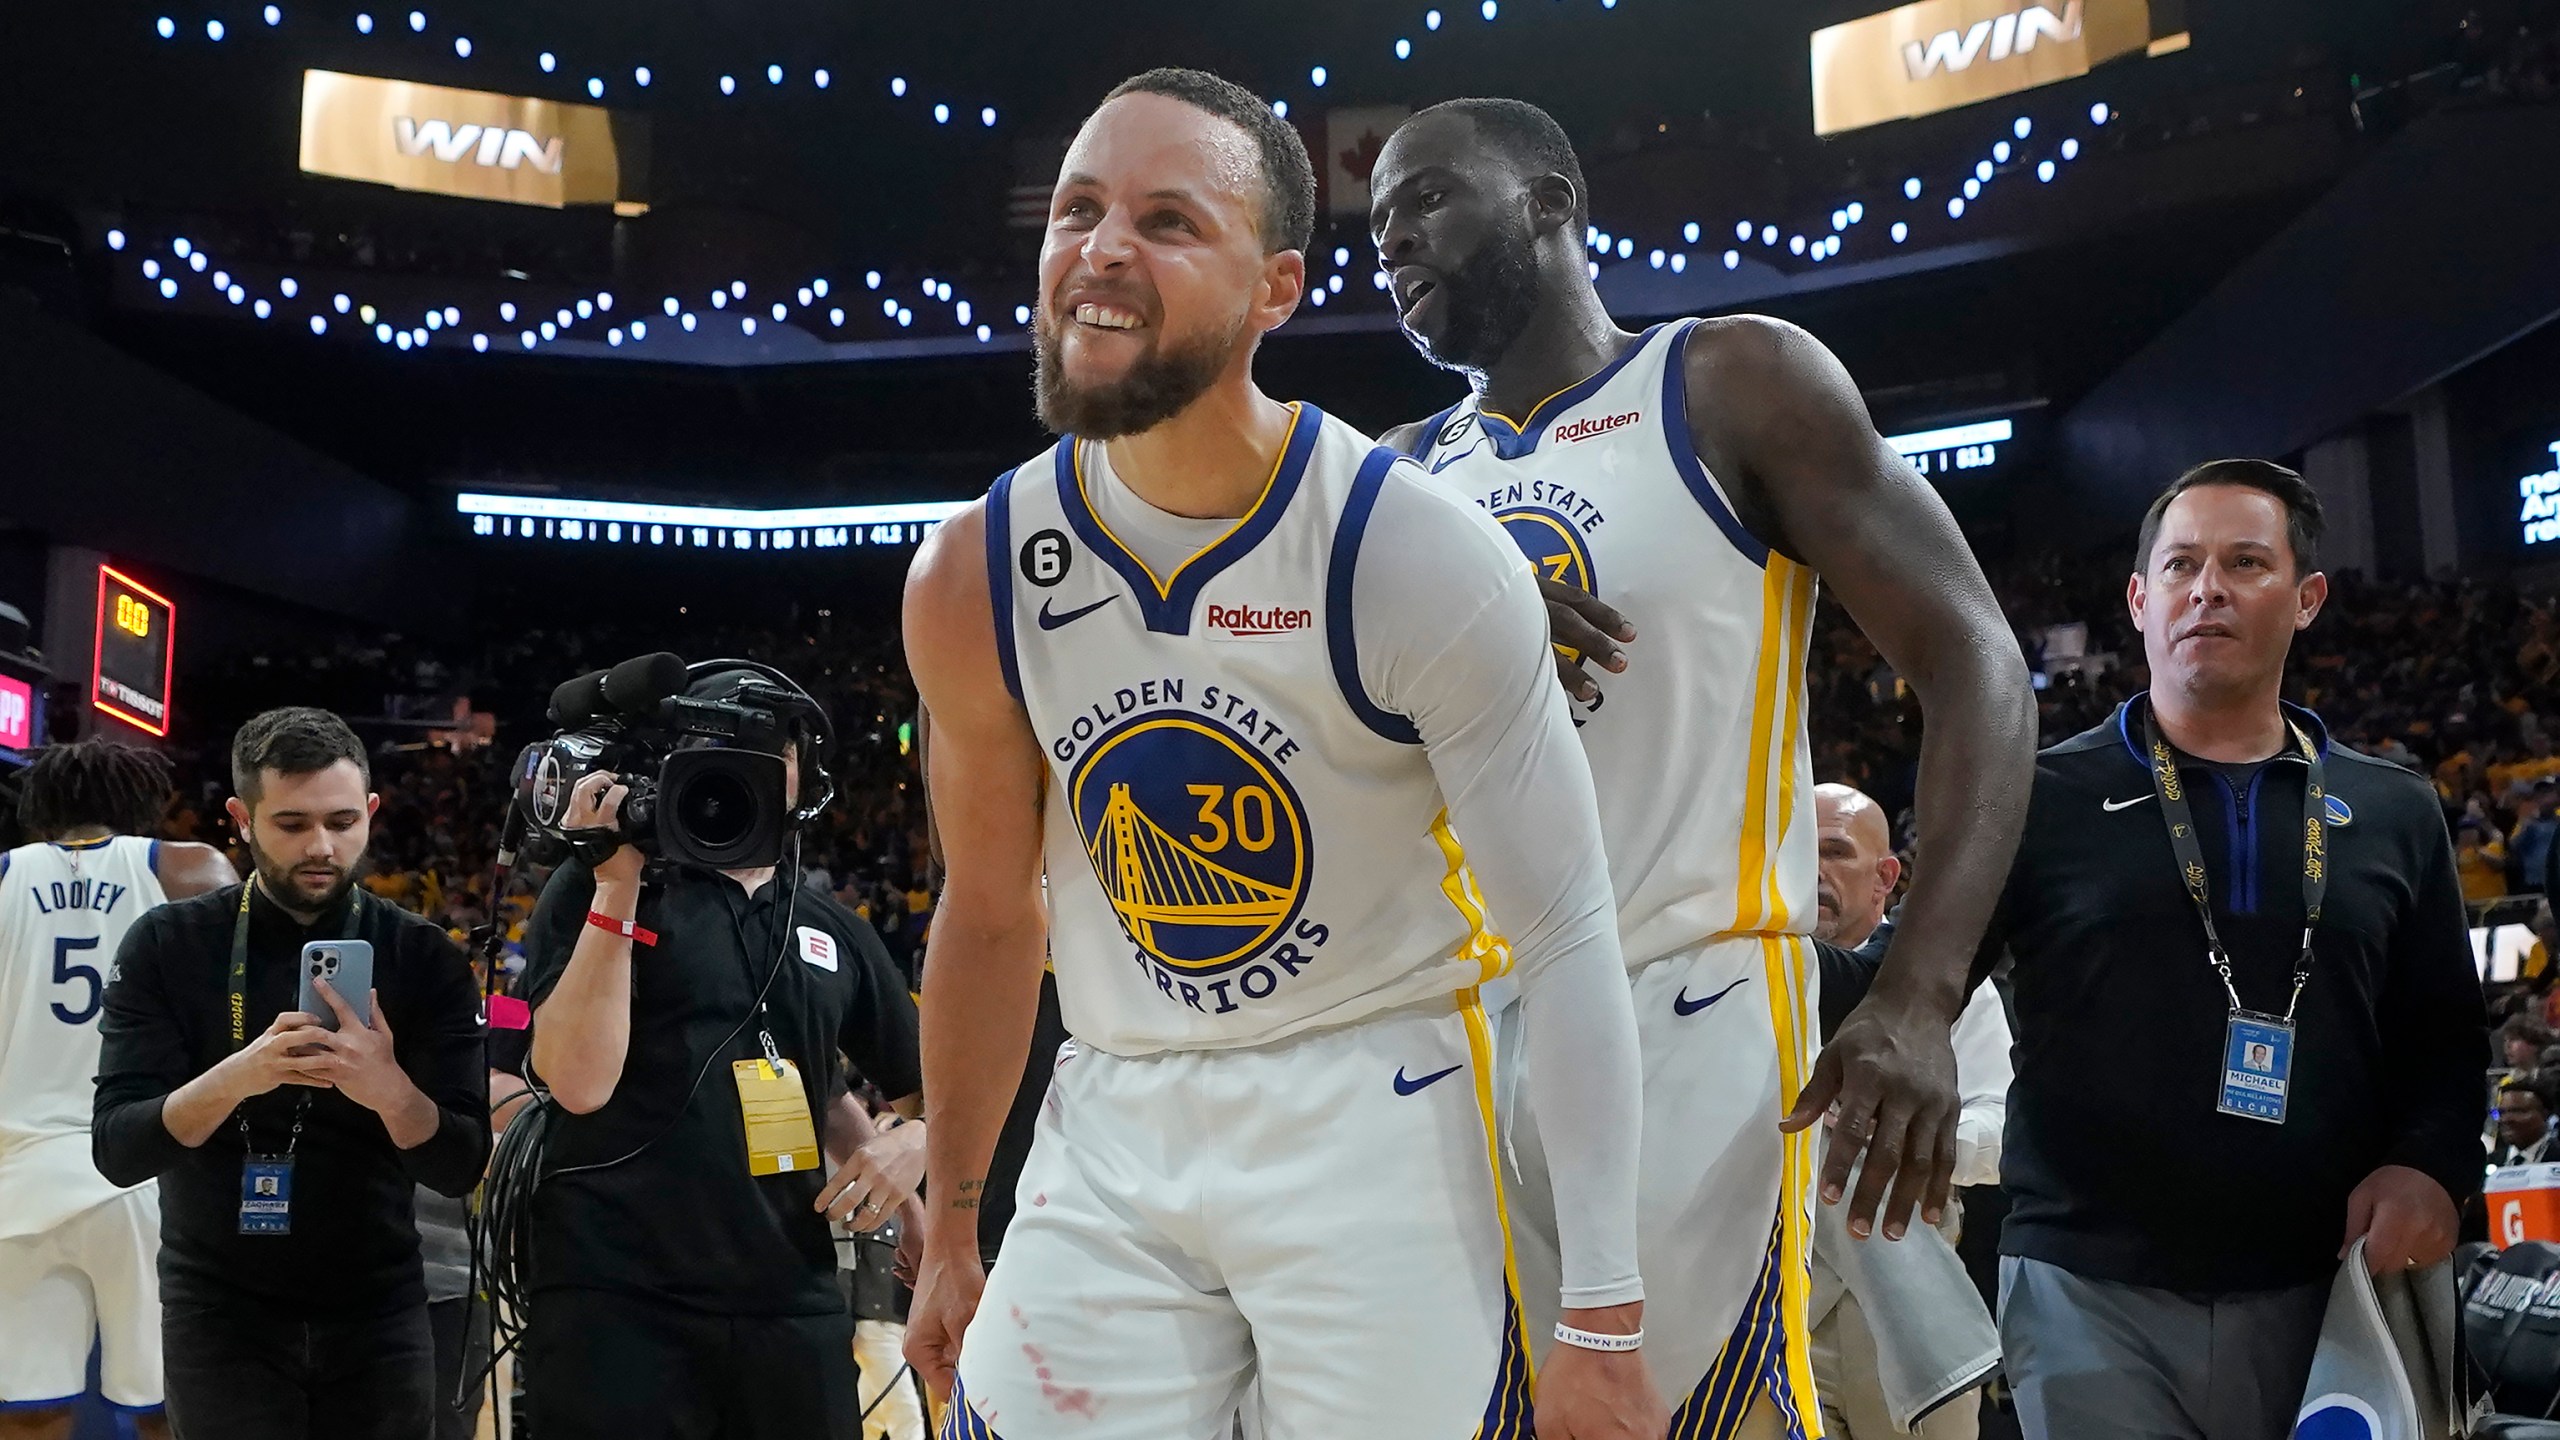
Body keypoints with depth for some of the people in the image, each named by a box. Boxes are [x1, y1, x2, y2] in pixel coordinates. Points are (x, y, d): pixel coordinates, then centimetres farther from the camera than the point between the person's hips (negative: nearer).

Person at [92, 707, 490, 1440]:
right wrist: (236, 1078, -30)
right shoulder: (167, 945, -6)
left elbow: (460, 1166, -9)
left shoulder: (424, 959, -5)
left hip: (378, 1314, 1)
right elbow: (117, 1150, -12)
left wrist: (389, 1091, -29)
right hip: (220, 1314, -1)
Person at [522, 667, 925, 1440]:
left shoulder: (834, 930, 12)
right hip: (618, 1304, -4)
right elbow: (580, 1081, -11)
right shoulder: (598, 888, 1)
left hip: (791, 1304, 4)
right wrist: (618, 885, -13)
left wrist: (914, 1141, -2)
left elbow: (937, 1085, 21)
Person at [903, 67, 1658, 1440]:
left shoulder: (1420, 556, -17)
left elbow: (1566, 940, -13)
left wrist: (1603, 1322, -15)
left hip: (1375, 1117, -3)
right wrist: (950, 1230, 14)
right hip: (1110, 1122, 3)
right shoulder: (971, 578, -5)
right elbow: (989, 917, 8)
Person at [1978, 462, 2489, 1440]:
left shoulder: (2393, 817, 11)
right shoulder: (2041, 800, 3)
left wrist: (2432, 1163, -3)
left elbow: (2446, 1037, 16)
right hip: (2091, 1295, -3)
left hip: (2319, 1300, 3)